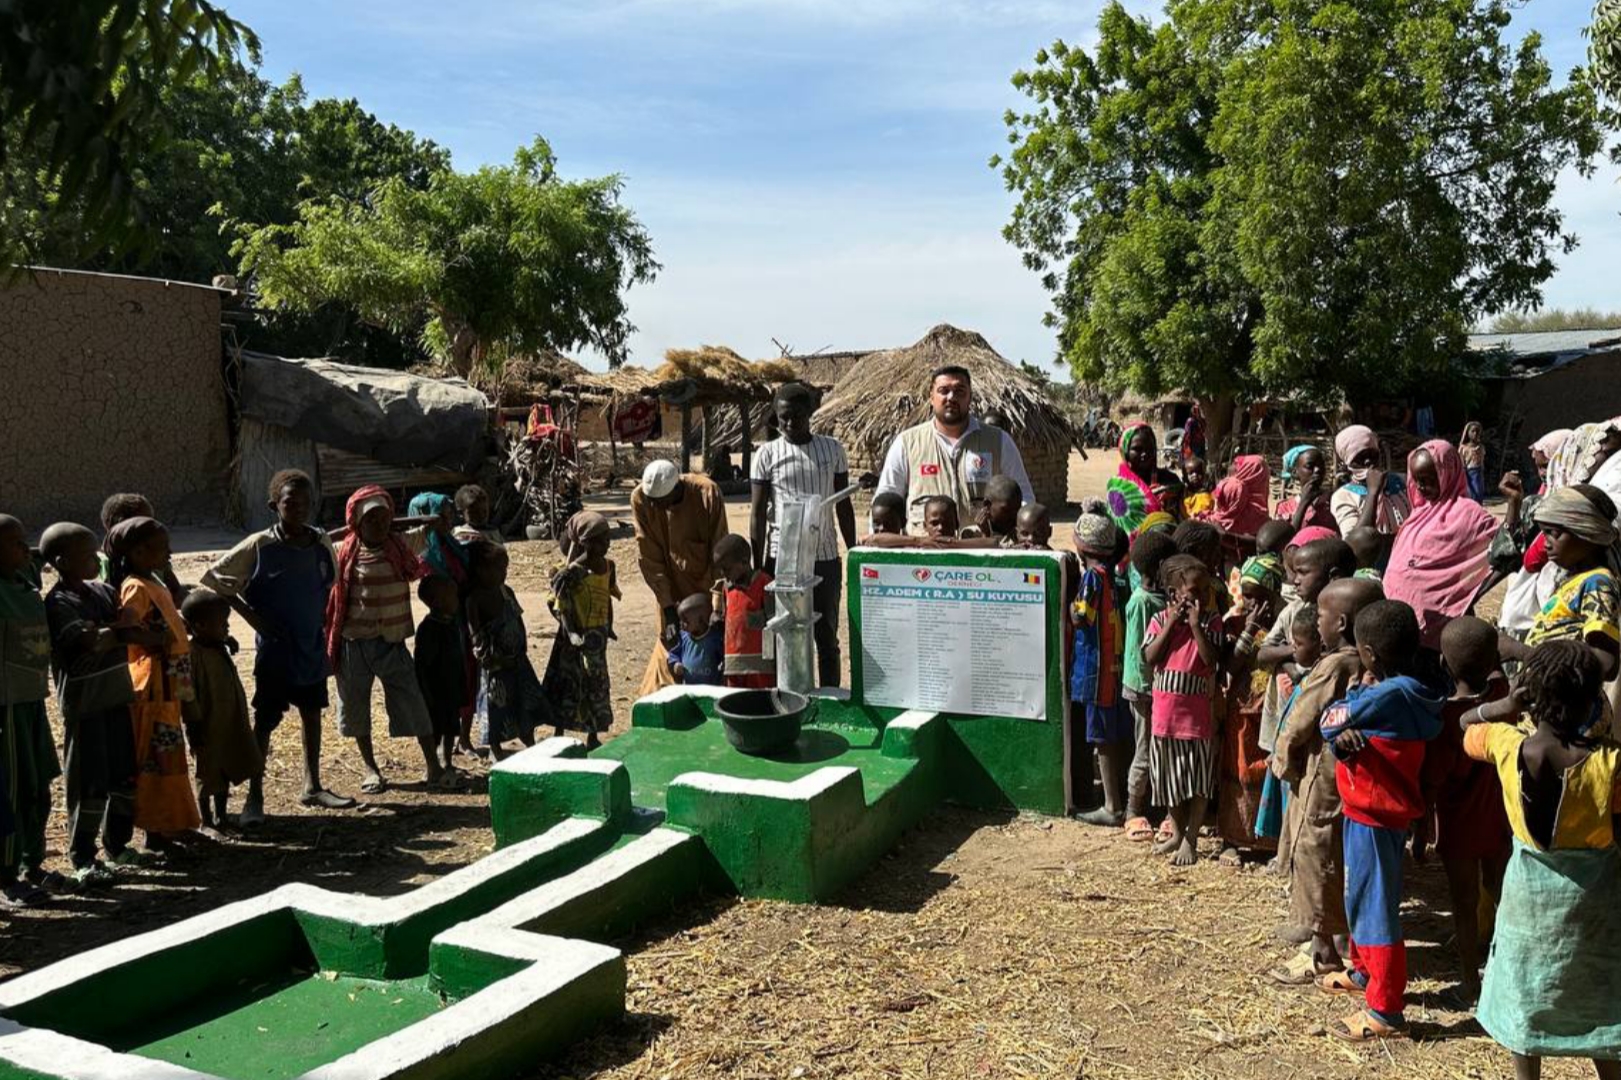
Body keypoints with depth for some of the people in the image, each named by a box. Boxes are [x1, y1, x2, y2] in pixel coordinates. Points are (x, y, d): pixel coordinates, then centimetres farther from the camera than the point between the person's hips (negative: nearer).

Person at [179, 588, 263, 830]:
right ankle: (206, 817, 19)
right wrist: (194, 728, -20)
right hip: (208, 728, -8)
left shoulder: (221, 649, 6)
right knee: (208, 776, 5)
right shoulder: (193, 654, -21)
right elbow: (188, 695, -21)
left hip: (229, 725, 8)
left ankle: (221, 813, 30)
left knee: (225, 772, 17)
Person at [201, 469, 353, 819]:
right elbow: (212, 578, -8)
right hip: (274, 650, -5)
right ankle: (255, 797, 10)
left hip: (313, 647, 5)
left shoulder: (321, 543, -2)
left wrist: (321, 622, 6)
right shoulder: (259, 546, -14)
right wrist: (252, 616, -11)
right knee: (265, 721, 0)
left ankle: (312, 786, 29)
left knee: (312, 714, 15)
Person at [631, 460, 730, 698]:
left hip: (706, 584, -1)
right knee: (671, 641, 3)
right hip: (672, 588, 1)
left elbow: (719, 551, -16)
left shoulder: (707, 493, -21)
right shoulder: (640, 498, -16)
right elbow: (648, 557, -12)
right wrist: (668, 605, -15)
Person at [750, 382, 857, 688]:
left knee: (827, 637, 9)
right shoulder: (767, 454, 0)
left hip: (825, 557, 2)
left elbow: (844, 506, 10)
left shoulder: (832, 449, 5)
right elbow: (757, 515, 0)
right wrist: (758, 568, -3)